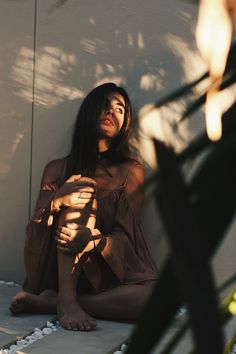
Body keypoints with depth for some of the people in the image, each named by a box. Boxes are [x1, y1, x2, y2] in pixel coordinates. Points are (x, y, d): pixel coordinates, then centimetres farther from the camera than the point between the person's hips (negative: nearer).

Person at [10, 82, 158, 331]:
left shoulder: (131, 171, 7)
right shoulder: (57, 169, 10)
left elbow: (125, 236, -5)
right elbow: (35, 231, 0)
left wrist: (96, 241, -29)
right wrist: (57, 200, -22)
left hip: (108, 272, 0)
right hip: (58, 271, 0)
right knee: (81, 187, -21)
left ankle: (46, 303, -23)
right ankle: (65, 300, -30)